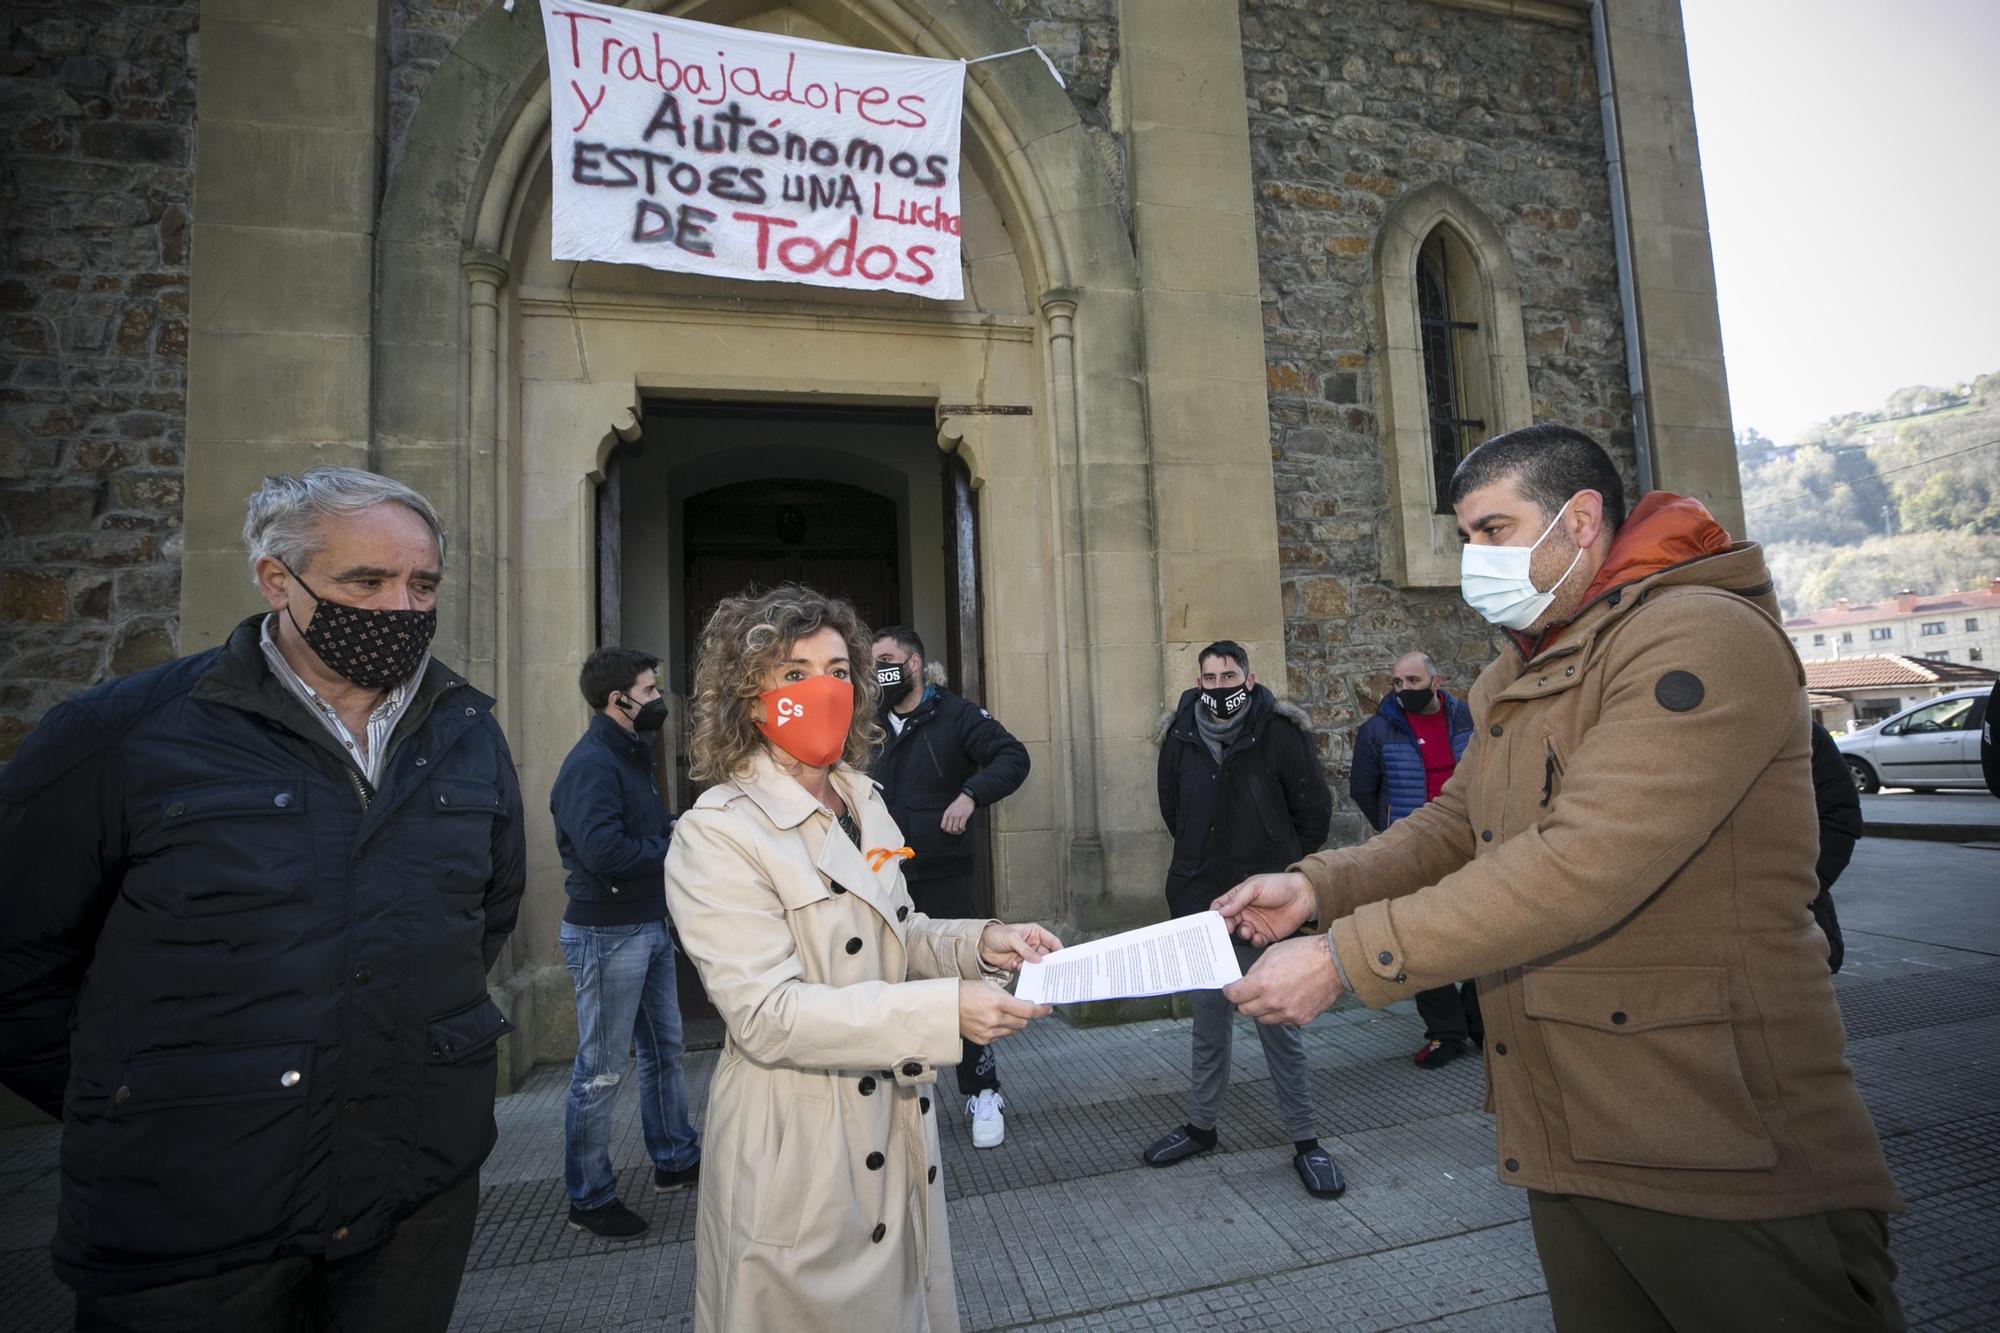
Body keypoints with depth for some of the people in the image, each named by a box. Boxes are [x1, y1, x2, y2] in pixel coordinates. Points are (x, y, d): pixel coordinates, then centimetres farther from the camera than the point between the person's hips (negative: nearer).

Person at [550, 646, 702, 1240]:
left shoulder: (631, 755, 13)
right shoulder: (590, 763, -19)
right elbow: (602, 850, -31)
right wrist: (670, 848, -16)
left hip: (650, 926, 10)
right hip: (608, 934, -10)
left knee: (664, 1048, 20)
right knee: (602, 1071, 4)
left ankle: (675, 1160, 36)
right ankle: (589, 1198, 21)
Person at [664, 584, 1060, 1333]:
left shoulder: (864, 802, 4)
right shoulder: (717, 835, -20)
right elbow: (768, 1014, -25)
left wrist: (978, 943, -7)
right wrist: (944, 1010, -32)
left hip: (899, 1130, 7)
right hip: (800, 1148, -7)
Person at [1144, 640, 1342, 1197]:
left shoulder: (1280, 732, -9)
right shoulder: (1179, 737, 0)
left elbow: (1315, 811, 1)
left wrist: (1281, 869, 9)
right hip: (1199, 901, 3)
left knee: (1279, 1024, 5)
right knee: (1209, 1022, 16)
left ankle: (1305, 1140, 21)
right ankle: (1201, 1125, 32)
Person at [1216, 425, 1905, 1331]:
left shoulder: (1700, 637, -18)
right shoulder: (1516, 681, 13)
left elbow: (1582, 865, -29)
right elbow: (1453, 824, 13)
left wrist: (1343, 958, -28)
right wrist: (1317, 887, -5)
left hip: (1716, 1155, -8)